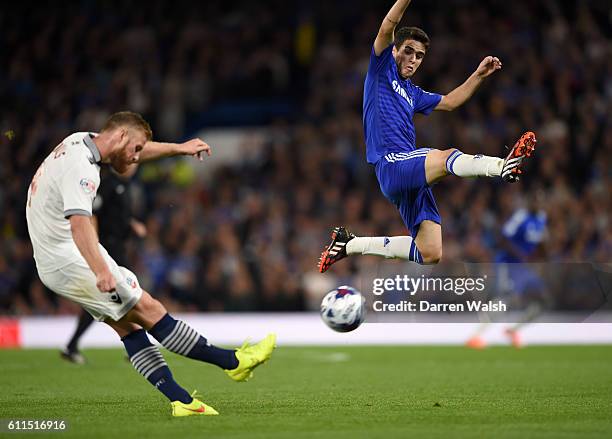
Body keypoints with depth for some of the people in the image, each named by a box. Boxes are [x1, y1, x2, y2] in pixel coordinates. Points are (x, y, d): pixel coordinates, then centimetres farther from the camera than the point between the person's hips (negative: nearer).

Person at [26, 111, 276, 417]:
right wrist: (101, 272, -50)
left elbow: (134, 151, 27)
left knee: (128, 324, 6)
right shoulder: (80, 168, -22)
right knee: (149, 310, -8)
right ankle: (234, 362, -5)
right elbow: (79, 222, -38)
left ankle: (180, 400, 1)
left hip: (53, 262, 11)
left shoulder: (80, 141, 9)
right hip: (69, 261, -11)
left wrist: (177, 148, 33)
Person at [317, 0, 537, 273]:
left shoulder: (412, 94, 26)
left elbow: (449, 102, 35)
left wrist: (479, 75, 27)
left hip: (412, 178, 8)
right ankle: (503, 165, -63)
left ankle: (350, 244, 18)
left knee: (430, 255, 4)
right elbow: (387, 28, -5)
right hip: (390, 164, -8)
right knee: (447, 157, -34)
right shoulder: (382, 71, 8)